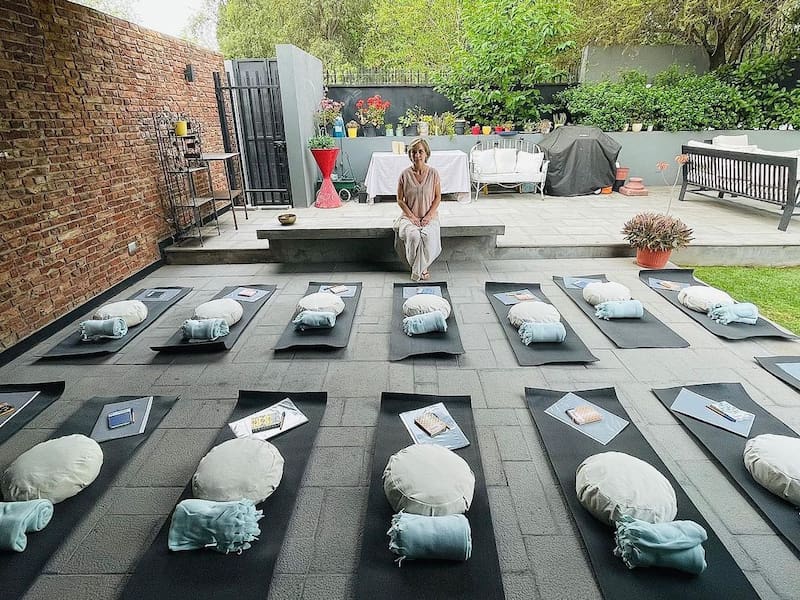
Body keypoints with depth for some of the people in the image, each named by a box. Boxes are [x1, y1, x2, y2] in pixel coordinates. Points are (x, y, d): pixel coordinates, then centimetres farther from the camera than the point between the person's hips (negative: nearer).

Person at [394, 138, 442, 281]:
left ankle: (418, 270, -11)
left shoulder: (433, 173, -1)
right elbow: (400, 200, 2)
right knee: (413, 235, -32)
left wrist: (429, 216, -9)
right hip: (409, 216, 0)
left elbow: (438, 197, 3)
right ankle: (420, 269, -10)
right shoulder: (405, 174, -2)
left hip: (429, 217, 0)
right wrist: (411, 216, -9)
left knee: (428, 236, -32)